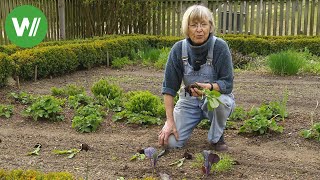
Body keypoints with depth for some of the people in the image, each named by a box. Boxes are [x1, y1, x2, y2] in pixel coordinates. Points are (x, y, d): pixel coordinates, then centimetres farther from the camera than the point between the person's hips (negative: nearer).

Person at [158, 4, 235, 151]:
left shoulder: (220, 47, -18)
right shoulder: (178, 49, -12)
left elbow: (228, 84, -18)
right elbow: (169, 86, -10)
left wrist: (209, 87, -41)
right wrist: (170, 121, -16)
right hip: (189, 101, 2)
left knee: (221, 100, -38)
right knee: (171, 142, -16)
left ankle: (216, 137, -7)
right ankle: (196, 120, 18)